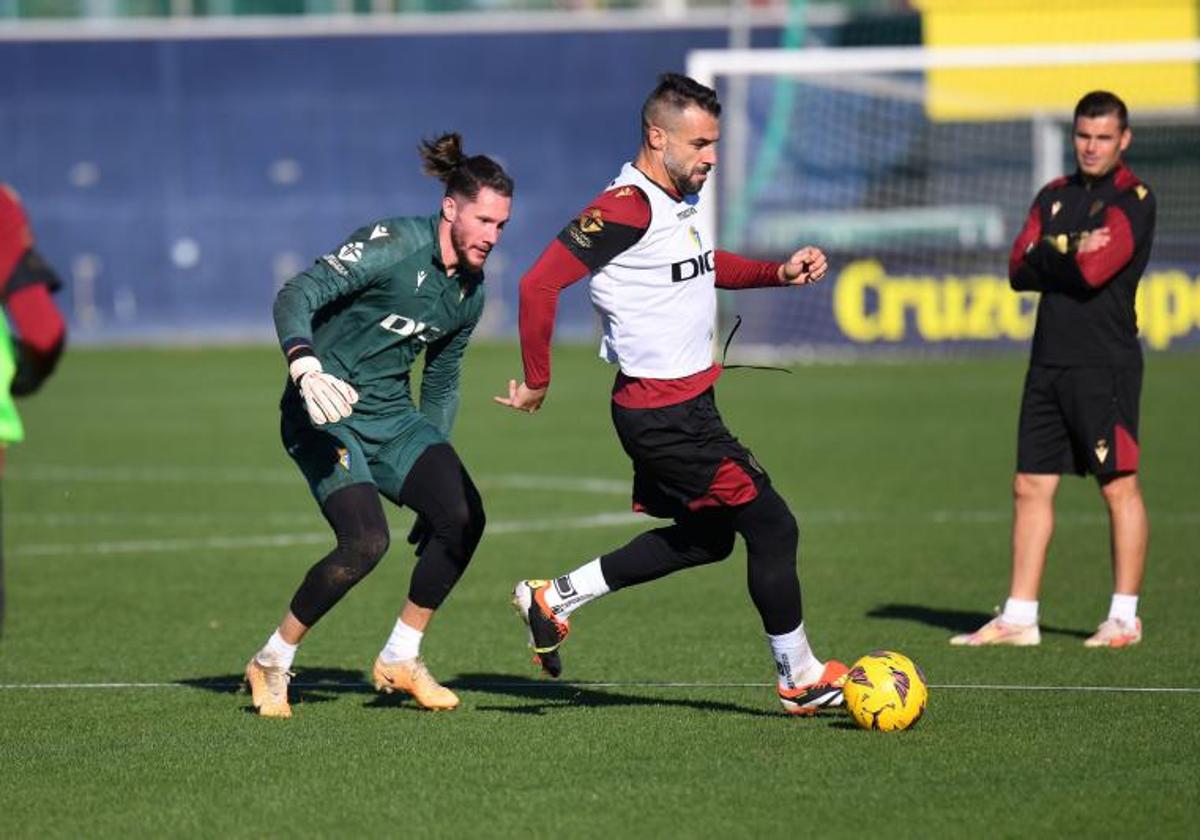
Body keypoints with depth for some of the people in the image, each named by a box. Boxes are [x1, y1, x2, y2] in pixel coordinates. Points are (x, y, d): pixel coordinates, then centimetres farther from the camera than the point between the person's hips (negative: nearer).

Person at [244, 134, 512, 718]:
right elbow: (295, 296, -24)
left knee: (464, 516, -13)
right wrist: (305, 367, -41)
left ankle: (400, 659, 4)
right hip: (326, 412, -7)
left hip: (392, 416, 7)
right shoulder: (393, 246, -16)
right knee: (366, 541, -24)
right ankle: (271, 665, -4)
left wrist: (433, 467, 17)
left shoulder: (469, 291, 8)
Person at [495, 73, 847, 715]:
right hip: (664, 413, -10)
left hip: (688, 402, 10)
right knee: (771, 526, -3)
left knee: (707, 537, 20)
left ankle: (554, 598, 24)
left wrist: (779, 272, 10)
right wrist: (537, 383, -16)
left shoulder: (689, 196, 8)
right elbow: (540, 284, -23)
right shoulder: (626, 209, -21)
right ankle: (800, 679, 11)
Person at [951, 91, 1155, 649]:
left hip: (1105, 363, -7)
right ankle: (1019, 618, 9)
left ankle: (1125, 618, 2)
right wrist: (1069, 254, -9)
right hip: (1049, 362, 7)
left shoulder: (1133, 200, -5)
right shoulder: (1054, 196, 16)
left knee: (1119, 486, -3)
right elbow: (1020, 270, 6)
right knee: (1030, 486, 5)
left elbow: (1093, 271, -18)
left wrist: (1048, 256, -2)